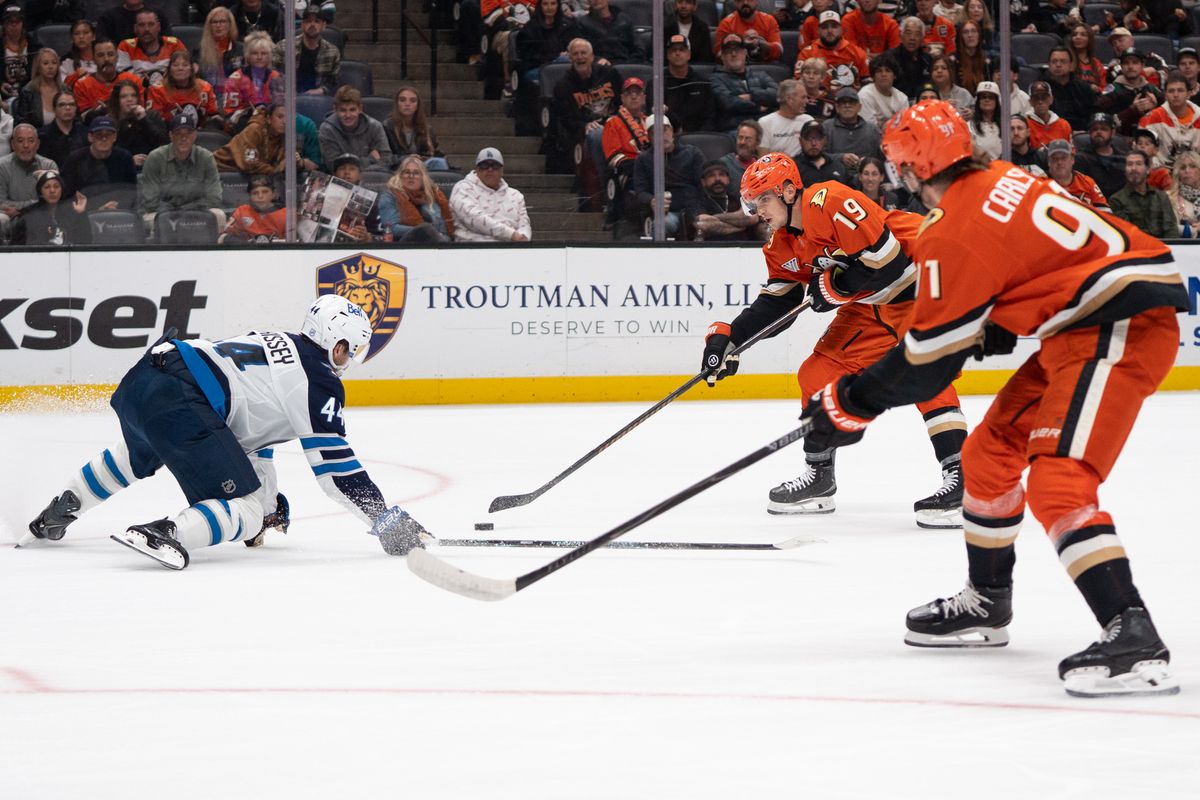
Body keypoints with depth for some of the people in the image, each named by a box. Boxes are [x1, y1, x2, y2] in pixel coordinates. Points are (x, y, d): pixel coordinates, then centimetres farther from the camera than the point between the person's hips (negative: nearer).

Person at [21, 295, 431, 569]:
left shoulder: (276, 345, 27)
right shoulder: (320, 380, 2)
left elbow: (253, 424, 36)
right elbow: (335, 466, -3)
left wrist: (270, 499, 41)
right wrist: (386, 519, 2)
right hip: (179, 403, -10)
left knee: (137, 457, 42)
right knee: (245, 512, -8)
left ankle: (56, 513, 52)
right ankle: (163, 534, -30)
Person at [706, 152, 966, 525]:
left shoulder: (831, 203, -27)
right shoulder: (783, 246, 4)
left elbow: (888, 257, -29)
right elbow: (775, 302, 8)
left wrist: (836, 286, -19)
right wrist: (728, 337, -2)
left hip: (918, 281, -10)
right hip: (871, 303, 10)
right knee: (821, 372, 7)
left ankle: (960, 481, -27)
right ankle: (818, 478, 21)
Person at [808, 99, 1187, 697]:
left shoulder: (952, 235, -14)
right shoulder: (1001, 180, 12)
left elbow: (927, 362, -7)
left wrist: (850, 404, 3)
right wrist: (988, 330, 27)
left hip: (1119, 328, -11)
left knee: (1056, 480, -22)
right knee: (991, 451, 19)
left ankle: (1133, 639, -34)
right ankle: (986, 605, 34)